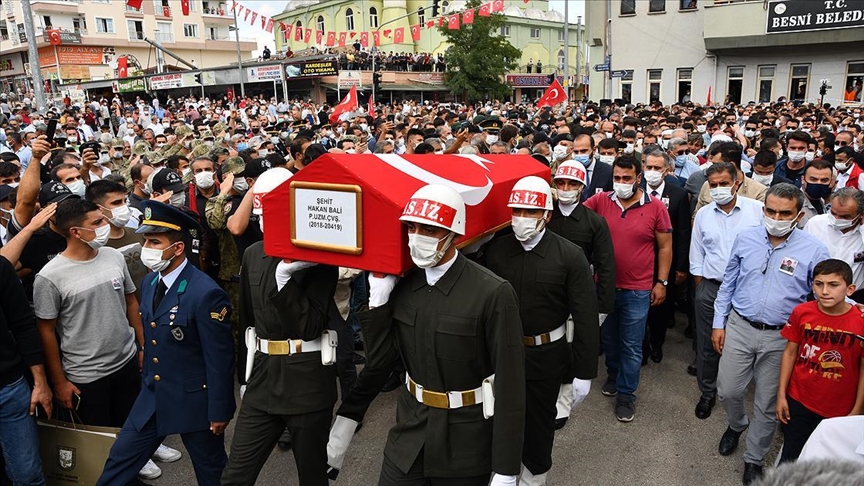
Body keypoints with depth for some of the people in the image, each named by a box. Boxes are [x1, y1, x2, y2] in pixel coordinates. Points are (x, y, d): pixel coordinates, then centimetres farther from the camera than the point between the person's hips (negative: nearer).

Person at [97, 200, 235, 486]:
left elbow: (220, 359, -20)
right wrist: (147, 380, 19)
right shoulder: (149, 282, 2)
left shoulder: (205, 293, -24)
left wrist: (219, 411, -15)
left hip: (194, 400, -7)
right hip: (152, 396, 7)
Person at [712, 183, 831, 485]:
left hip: (780, 338, -2)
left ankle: (754, 459, 33)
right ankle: (736, 425, 45)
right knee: (727, 391, 10)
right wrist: (718, 323, 6)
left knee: (767, 404, 11)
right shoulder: (746, 239, -2)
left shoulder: (813, 251, -9)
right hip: (739, 327, 2)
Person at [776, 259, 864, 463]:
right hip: (798, 401, 1)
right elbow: (790, 353, 0)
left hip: (839, 410, -1)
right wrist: (781, 394, 1)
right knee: (790, 458, 12)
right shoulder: (802, 312, -9)